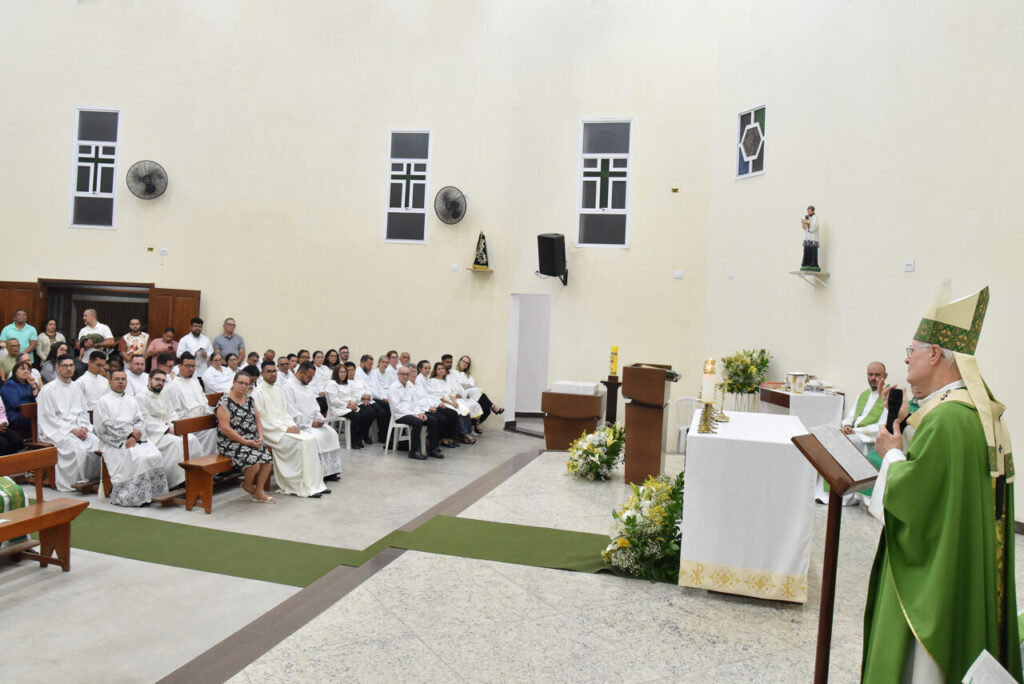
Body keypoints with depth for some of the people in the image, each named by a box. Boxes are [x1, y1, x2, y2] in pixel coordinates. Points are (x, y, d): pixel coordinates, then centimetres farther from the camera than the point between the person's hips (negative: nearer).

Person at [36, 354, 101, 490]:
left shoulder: (77, 387, 16)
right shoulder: (48, 390, -3)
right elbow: (49, 418, -8)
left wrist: (83, 427, -2)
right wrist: (72, 430, -15)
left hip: (78, 429, 6)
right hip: (57, 431, -5)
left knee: (97, 443, -21)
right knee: (78, 447, -32)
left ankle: (95, 478, -10)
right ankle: (78, 483, -20)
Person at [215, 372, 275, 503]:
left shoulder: (249, 400, 13)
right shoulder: (225, 402, -10)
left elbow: (257, 420, 17)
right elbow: (225, 428, -16)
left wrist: (260, 436, -2)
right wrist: (245, 442, -17)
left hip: (252, 442, 7)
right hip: (231, 443, -7)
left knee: (267, 458, -18)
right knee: (254, 461, -27)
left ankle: (259, 492, -4)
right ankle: (247, 485, 5)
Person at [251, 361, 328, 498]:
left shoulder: (278, 390, 17)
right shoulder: (258, 393, -7)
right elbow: (262, 420, -13)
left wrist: (292, 426, -1)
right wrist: (285, 429, -16)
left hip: (285, 427, 7)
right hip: (270, 432, -7)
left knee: (311, 439, -16)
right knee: (302, 442, -26)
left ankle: (315, 484, -13)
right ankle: (304, 487, -17)